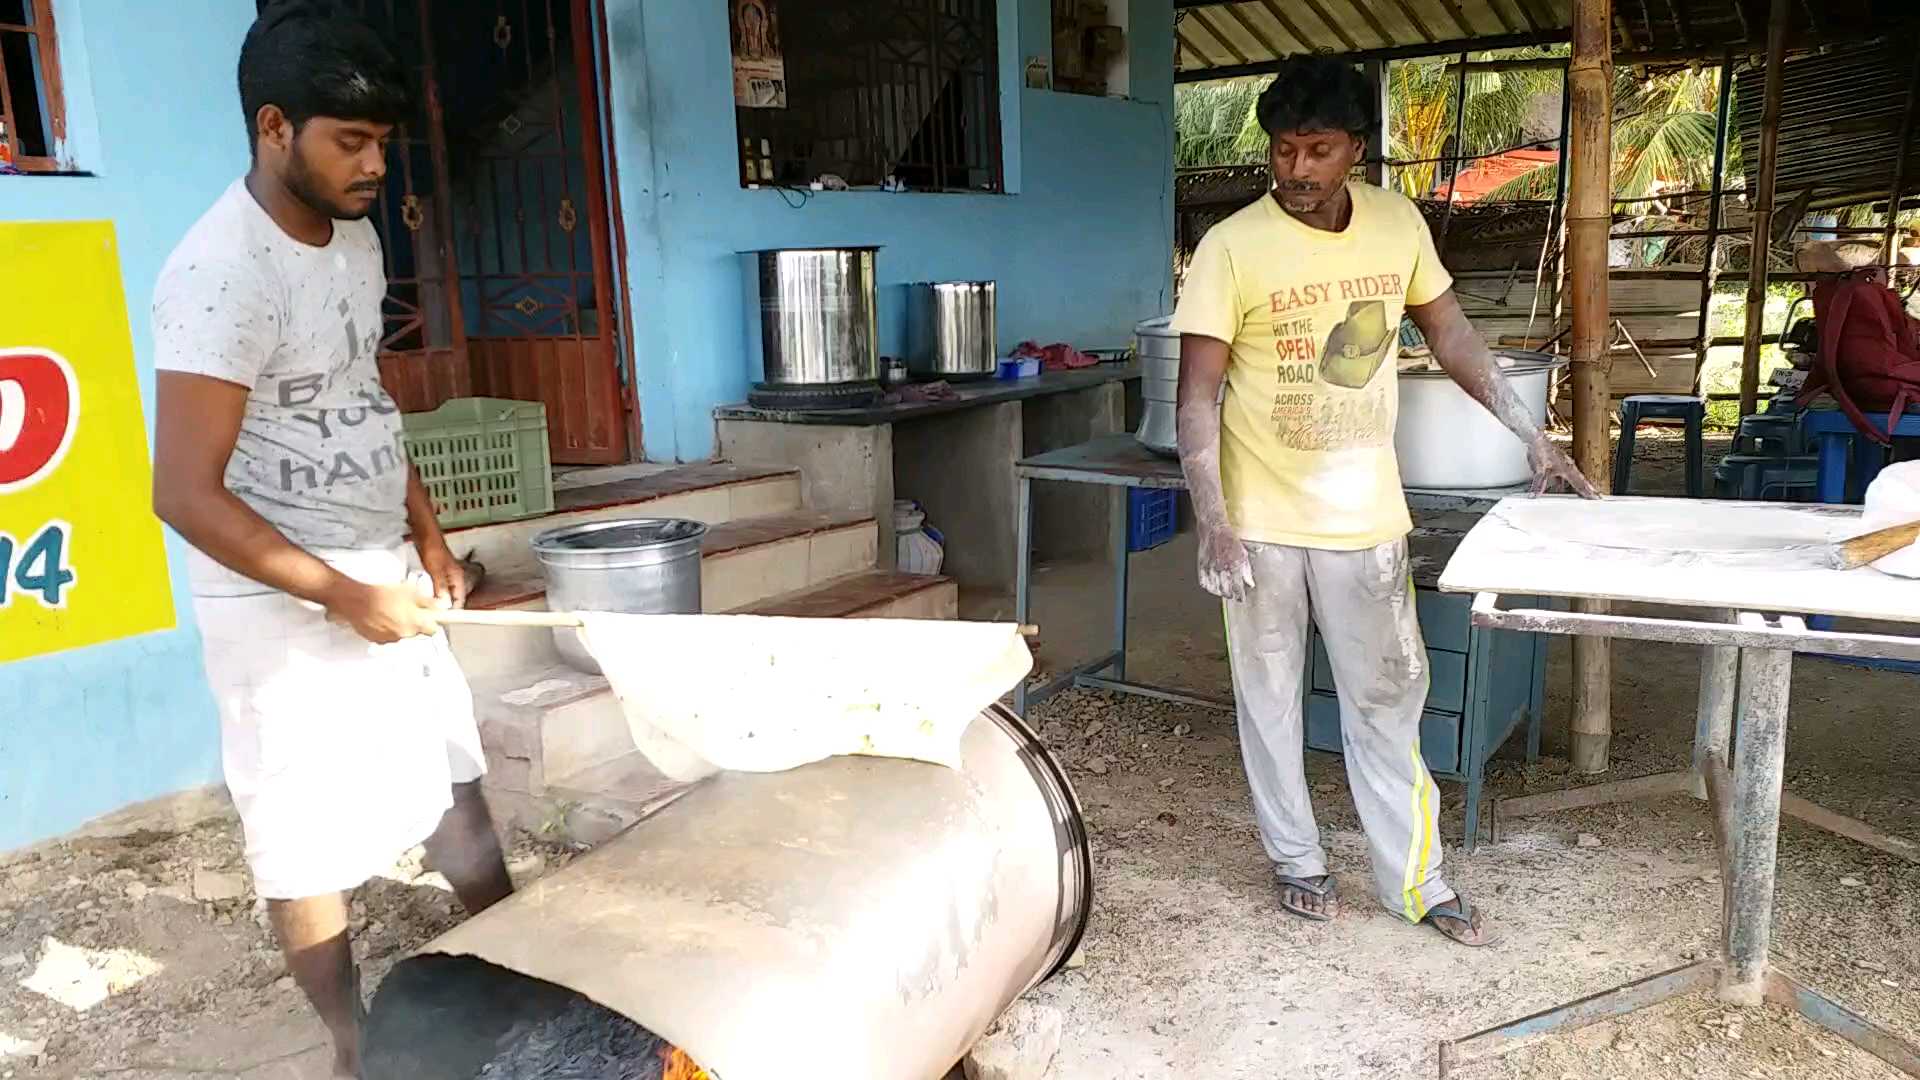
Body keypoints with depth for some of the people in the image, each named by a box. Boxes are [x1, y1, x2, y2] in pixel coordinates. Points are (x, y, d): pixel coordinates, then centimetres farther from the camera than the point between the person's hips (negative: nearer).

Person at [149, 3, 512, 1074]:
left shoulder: (356, 234, 4)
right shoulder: (223, 273, -22)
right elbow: (187, 494, -24)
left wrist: (427, 537, 10)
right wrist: (347, 596, -21)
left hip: (386, 579, 8)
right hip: (286, 606, -8)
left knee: (456, 785, 19)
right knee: (313, 845, 8)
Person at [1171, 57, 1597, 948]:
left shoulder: (1400, 225, -1)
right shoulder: (1231, 249, -13)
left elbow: (1449, 333, 11)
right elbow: (1198, 397, -13)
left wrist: (1531, 434, 8)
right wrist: (1213, 524, -21)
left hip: (1365, 513, 3)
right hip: (1263, 517, -3)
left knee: (1387, 699, 10)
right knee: (1270, 696, 10)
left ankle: (1415, 881, 24)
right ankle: (1297, 860, 29)